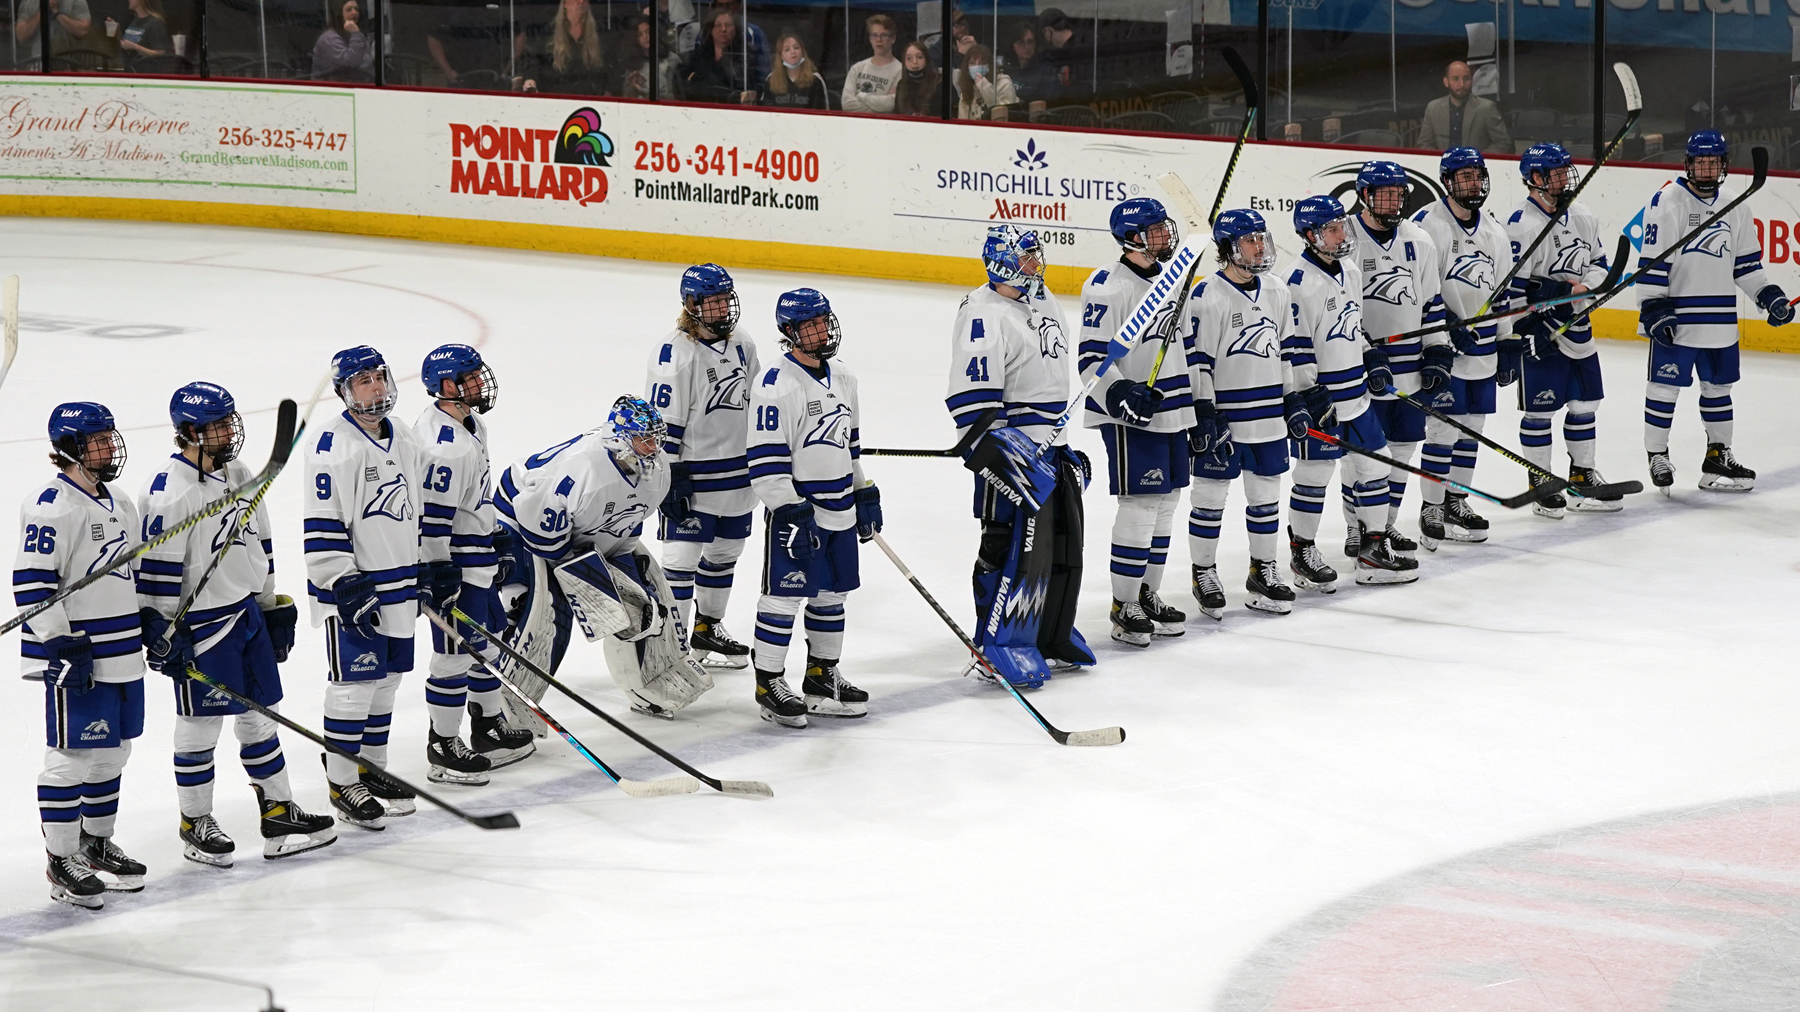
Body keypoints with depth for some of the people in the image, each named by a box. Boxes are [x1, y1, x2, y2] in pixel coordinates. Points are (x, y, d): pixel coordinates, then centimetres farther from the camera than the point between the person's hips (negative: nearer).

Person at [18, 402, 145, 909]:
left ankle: (96, 843, 31)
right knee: (72, 755, -6)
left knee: (112, 751, 16)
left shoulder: (119, 504, 14)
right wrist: (59, 642, -22)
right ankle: (61, 861, 1)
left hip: (122, 653, 9)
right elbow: (31, 582, -19)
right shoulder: (51, 505, -15)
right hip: (75, 655, -9)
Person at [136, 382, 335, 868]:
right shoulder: (170, 491, -18)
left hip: (247, 610, 8)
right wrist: (162, 632, -18)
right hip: (199, 621, -8)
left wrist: (273, 605, 18)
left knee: (260, 715, 12)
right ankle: (196, 825, 14)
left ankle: (279, 813, 18)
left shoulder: (239, 476, 9)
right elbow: (157, 566, -18)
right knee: (200, 724, 2)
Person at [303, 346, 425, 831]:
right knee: (353, 684, -5)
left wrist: (431, 571, 21)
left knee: (386, 680, 13)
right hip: (352, 583, -8)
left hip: (400, 584, 8)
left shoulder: (403, 440, 12)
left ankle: (371, 770, 25)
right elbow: (321, 525, -17)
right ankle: (343, 786, 1)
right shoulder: (331, 445, -14)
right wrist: (345, 584, -21)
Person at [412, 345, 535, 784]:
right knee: (456, 654, -4)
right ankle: (443, 749, 4)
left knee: (487, 642, 20)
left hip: (479, 561, 11)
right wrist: (438, 575, -23)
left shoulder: (468, 423, 9)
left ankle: (489, 727, 33)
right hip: (454, 566, -11)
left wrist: (496, 533, 27)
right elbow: (431, 514, -25)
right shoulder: (444, 444, -25)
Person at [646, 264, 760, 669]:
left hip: (739, 476, 7)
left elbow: (757, 403, 19)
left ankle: (708, 629, 34)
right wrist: (671, 479, -18)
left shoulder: (742, 346, 7)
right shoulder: (675, 353, -17)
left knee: (725, 551, 18)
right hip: (693, 477, -7)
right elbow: (662, 422, -16)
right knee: (682, 557, -6)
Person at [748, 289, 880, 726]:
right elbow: (766, 459, -18)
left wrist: (865, 492, 20)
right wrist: (789, 509, -21)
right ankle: (769, 683, 4)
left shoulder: (843, 379, 11)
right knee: (784, 595, -4)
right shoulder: (776, 386, -16)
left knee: (832, 594, 14)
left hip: (839, 510, 8)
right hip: (795, 510, -8)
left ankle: (823, 678, 25)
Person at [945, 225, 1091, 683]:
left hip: (1051, 442, 10)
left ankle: (1052, 633, 28)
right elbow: (972, 396, -21)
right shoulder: (984, 317, -18)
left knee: (1064, 542, 15)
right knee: (1015, 545, -9)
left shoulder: (1044, 300, 12)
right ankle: (999, 644, -1)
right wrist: (989, 452, -25)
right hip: (1011, 448, -10)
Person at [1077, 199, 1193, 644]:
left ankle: (1149, 595, 23)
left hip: (1173, 411, 8)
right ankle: (1124, 607, -1)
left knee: (1166, 501, 12)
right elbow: (1091, 358, -16)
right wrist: (1120, 393, -31)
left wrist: (1201, 405, 23)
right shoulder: (1108, 286, -14)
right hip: (1130, 417, -8)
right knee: (1139, 505, -9)